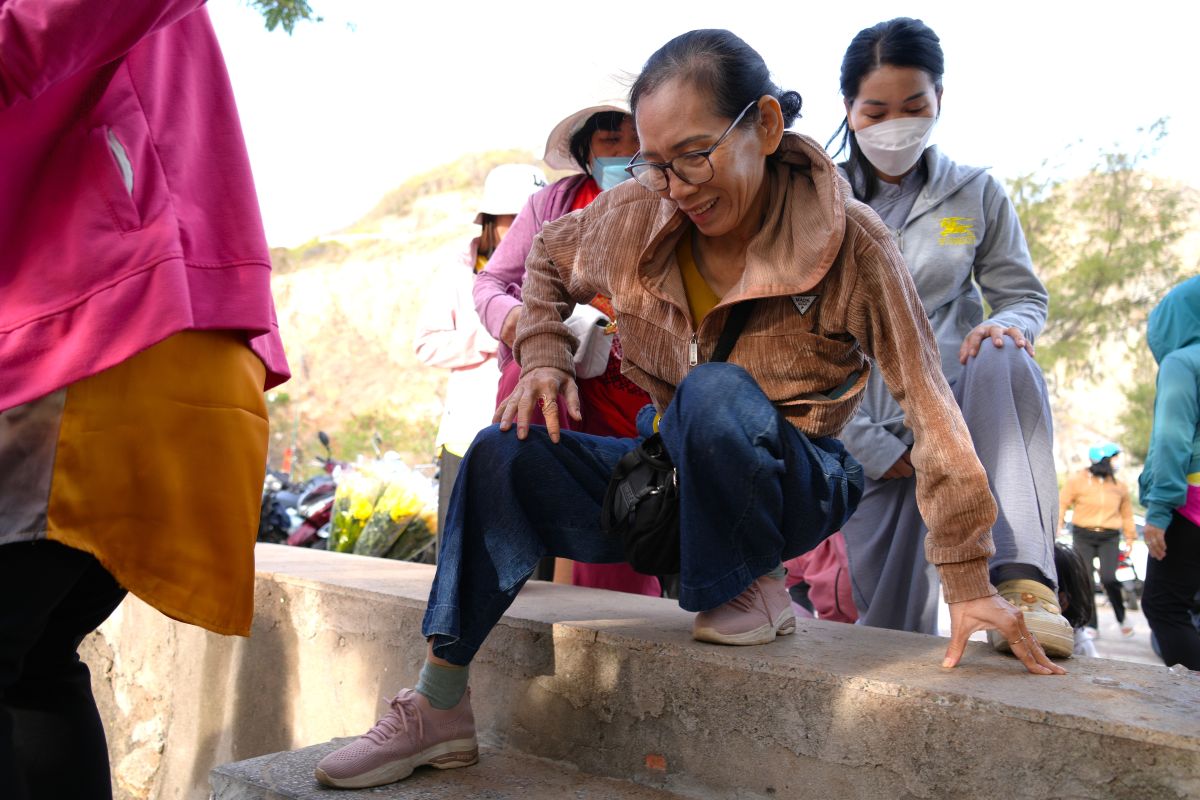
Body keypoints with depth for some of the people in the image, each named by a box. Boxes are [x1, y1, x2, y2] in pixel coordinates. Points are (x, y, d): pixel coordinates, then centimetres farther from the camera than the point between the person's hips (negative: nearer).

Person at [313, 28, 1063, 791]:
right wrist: (545, 359, -5)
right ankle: (438, 709, -7)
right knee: (505, 454, -15)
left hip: (791, 490, -4)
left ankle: (756, 590, -10)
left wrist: (969, 580, -17)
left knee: (714, 391, -35)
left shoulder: (849, 241, -18)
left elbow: (931, 406, -18)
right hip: (673, 483, 4)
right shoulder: (638, 212, -8)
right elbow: (547, 259, 13)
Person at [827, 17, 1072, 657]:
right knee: (892, 627, -5)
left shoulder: (976, 194, 6)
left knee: (1003, 359, -35)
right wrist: (870, 445, -8)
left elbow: (1024, 295, 10)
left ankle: (1022, 581, -39)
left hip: (958, 405, 1)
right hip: (869, 431, 0)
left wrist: (1008, 323, -17)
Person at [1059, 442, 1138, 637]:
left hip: (1109, 537, 1)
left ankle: (1122, 619, 9)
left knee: (1108, 578, -14)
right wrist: (1057, 526, -5)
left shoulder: (1118, 485, 7)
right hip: (1083, 536, -1)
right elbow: (1062, 502, 1)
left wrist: (1130, 537, 20)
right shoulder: (1078, 479, -3)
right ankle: (1091, 625, 11)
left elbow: (1126, 512, 18)